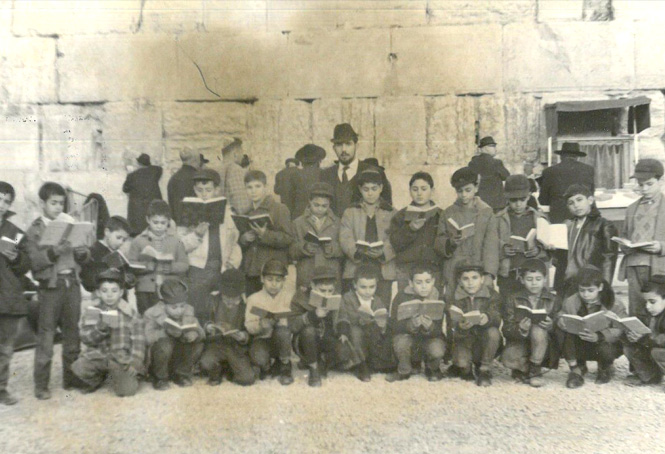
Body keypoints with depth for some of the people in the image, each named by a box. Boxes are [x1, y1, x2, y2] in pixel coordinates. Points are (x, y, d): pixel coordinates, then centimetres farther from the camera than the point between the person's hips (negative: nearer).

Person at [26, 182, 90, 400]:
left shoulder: (70, 224, 9)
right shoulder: (35, 230, -1)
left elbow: (84, 256, 9)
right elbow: (34, 261, -11)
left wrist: (82, 252, -12)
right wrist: (53, 252, -25)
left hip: (72, 283, 4)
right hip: (50, 286, -4)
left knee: (72, 333, 10)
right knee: (46, 336, 0)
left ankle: (71, 378, 22)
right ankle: (41, 385, 8)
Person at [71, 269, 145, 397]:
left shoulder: (130, 314, -4)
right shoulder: (92, 312, 1)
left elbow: (138, 342, -3)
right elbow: (86, 338, -5)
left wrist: (135, 363, -10)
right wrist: (100, 328, -23)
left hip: (122, 358, -1)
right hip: (98, 355, 2)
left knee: (126, 390, -16)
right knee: (79, 367, -26)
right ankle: (97, 380, 9)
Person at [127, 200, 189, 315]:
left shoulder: (176, 241, 6)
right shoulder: (138, 241, 4)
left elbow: (184, 265, 2)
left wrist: (169, 266, -15)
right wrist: (148, 265, -16)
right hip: (145, 292, 0)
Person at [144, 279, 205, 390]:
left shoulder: (188, 311, -4)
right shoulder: (152, 314, -16)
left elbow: (201, 333, -11)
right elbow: (146, 336, -29)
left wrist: (195, 333, -35)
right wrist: (165, 332, -44)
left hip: (177, 358, 4)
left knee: (198, 343, -21)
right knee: (164, 344, -33)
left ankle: (180, 374, 3)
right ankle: (160, 378, -7)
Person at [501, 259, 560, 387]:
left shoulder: (553, 300, 3)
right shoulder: (513, 300, 1)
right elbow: (507, 330, -6)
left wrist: (551, 326, -25)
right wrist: (520, 329, -28)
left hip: (544, 346, 0)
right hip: (519, 343, 0)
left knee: (538, 329, -32)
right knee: (508, 358, -32)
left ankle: (535, 371, -12)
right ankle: (526, 368, 6)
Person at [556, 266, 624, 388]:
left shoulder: (614, 306, -14)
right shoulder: (570, 302, -5)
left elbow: (619, 331, -23)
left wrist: (599, 336, -43)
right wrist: (561, 321, -32)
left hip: (603, 343, -1)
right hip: (580, 347, 2)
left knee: (605, 349, -37)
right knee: (561, 332, -25)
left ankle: (605, 369, 6)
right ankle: (576, 368, -3)